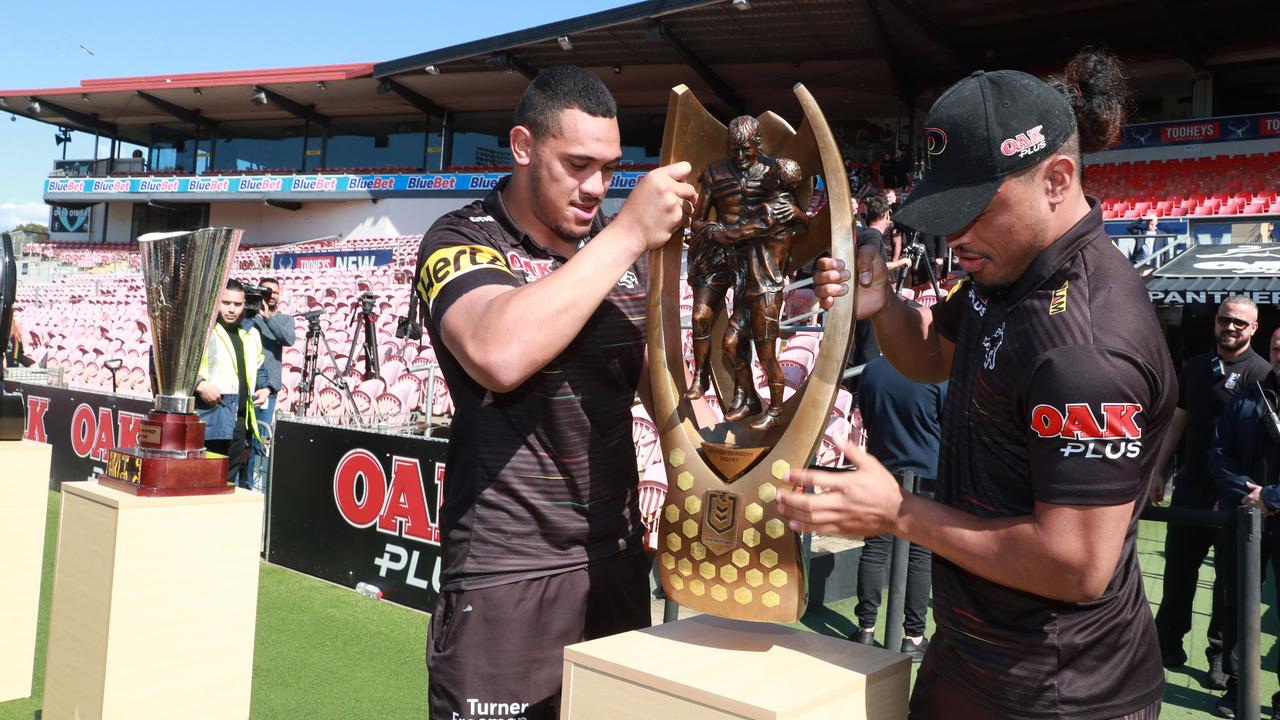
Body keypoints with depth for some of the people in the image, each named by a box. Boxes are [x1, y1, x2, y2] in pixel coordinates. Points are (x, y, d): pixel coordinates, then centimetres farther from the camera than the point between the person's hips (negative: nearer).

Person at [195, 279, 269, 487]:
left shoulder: (250, 333, 18)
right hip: (209, 420, -7)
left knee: (232, 479, 15)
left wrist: (264, 388, 13)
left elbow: (259, 367, 31)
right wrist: (199, 385, -21)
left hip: (240, 422, 7)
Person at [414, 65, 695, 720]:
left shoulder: (620, 249, 8)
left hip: (618, 559, 5)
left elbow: (658, 378, 16)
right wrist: (629, 233, -25)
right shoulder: (460, 243, -8)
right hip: (506, 574, -5)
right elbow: (500, 356, -29)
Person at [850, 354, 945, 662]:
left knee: (875, 549, 9)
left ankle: (866, 628, 13)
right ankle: (913, 636, 8)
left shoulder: (872, 369, 1)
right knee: (920, 554, 3)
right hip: (925, 475, -4)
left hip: (882, 470, 4)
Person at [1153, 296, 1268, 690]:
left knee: (1230, 578, 8)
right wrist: (1156, 471, 11)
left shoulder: (1258, 372, -9)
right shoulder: (1195, 366, 9)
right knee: (1178, 569, 12)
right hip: (1190, 486, 5)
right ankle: (1168, 642, 25)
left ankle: (1222, 653, 21)